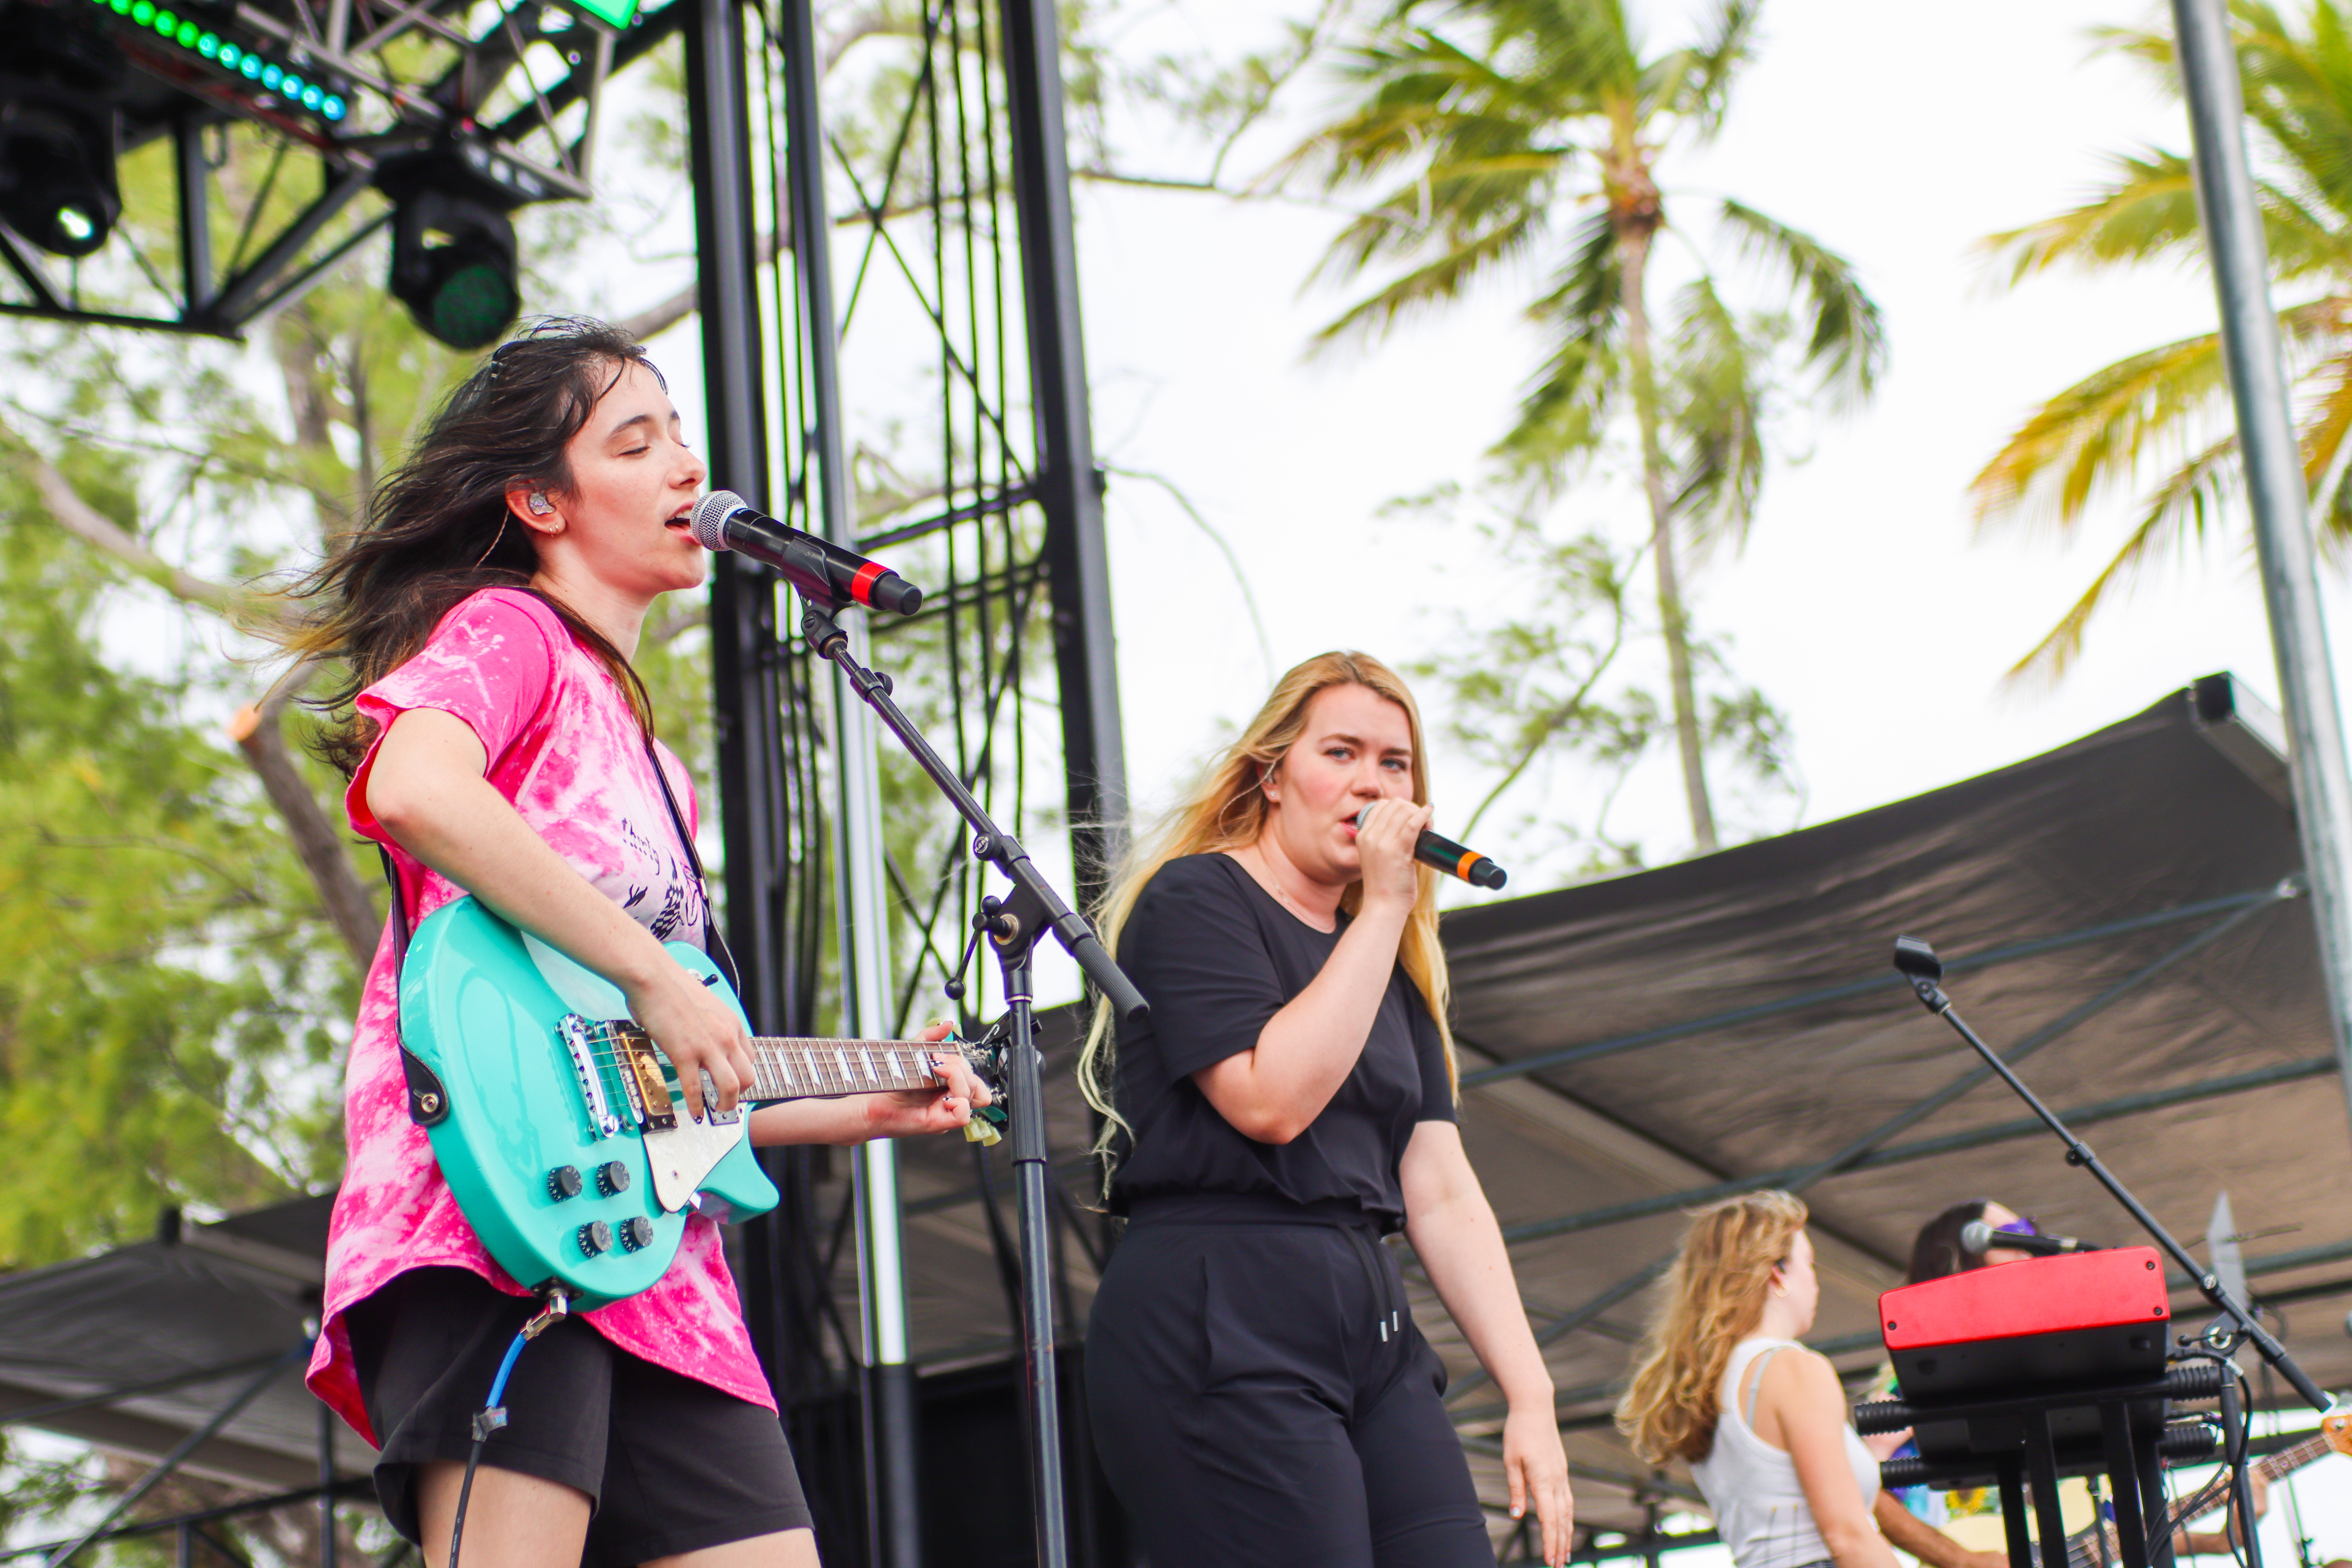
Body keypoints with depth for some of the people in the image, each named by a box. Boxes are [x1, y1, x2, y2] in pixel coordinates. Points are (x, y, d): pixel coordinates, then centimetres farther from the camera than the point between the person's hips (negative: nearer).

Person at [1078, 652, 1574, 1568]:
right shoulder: (1196, 900, -1)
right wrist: (1382, 908, -10)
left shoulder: (1396, 973, 21)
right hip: (1221, 1326, -7)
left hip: (1371, 1329, 7)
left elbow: (1443, 1196, 16)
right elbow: (1271, 1098, -16)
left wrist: (1531, 1397, 7)